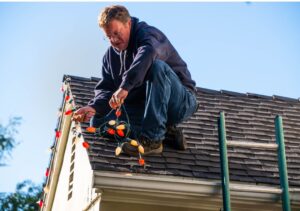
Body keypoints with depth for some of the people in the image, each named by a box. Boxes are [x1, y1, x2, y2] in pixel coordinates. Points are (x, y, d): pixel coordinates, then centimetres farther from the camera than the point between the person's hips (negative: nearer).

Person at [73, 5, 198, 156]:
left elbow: (148, 53, -39)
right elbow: (105, 88, 3)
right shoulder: (111, 55, 10)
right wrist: (94, 107, -20)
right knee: (98, 121, -8)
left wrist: (125, 87, -51)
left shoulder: (148, 34, -13)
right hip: (145, 107, 7)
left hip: (182, 102, -7)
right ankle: (164, 130, -6)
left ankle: (152, 139, -33)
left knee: (157, 66, -35)